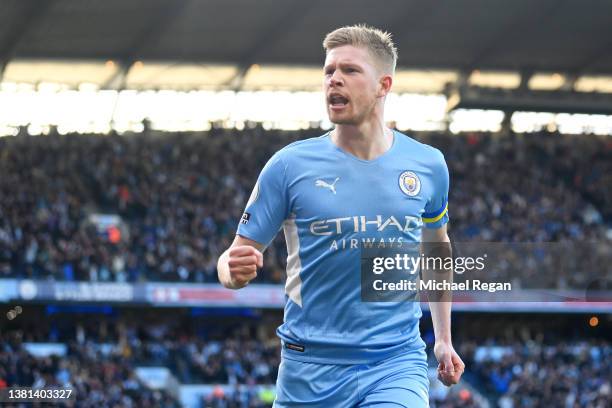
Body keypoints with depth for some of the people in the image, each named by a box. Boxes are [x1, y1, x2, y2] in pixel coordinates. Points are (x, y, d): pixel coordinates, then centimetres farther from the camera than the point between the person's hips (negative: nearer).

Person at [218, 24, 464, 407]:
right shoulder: (289, 165, -4)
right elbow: (236, 257, -1)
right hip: (311, 368, 0)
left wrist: (443, 339, 21)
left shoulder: (428, 165, 3)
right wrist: (236, 271, -25)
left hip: (397, 363, 0)